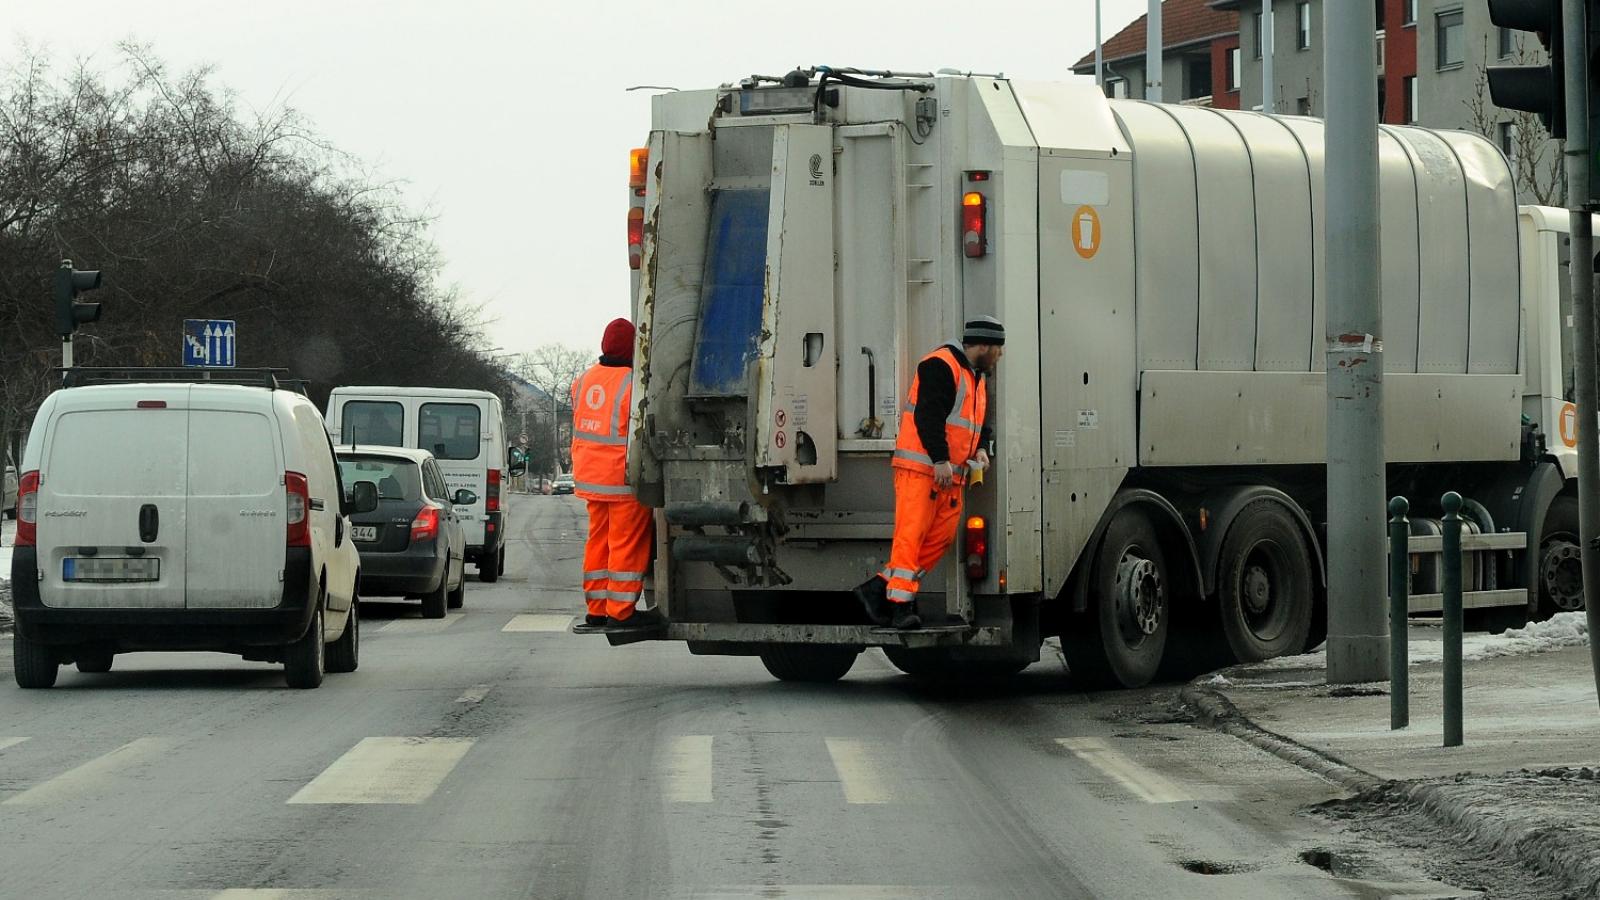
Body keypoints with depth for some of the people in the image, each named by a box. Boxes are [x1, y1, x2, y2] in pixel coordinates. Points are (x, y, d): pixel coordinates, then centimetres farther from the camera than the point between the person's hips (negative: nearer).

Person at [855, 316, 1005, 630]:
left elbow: (979, 420, 30)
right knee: (912, 534, -11)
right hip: (921, 466, -10)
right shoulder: (941, 366, -10)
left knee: (942, 536, 5)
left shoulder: (976, 378, 22)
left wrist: (979, 448, 9)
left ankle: (879, 587, 7)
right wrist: (940, 459, -25)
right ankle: (900, 604, -12)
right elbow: (928, 414, -20)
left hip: (949, 473, 10)